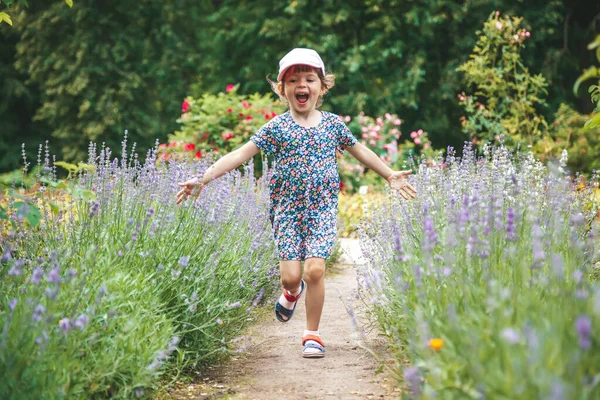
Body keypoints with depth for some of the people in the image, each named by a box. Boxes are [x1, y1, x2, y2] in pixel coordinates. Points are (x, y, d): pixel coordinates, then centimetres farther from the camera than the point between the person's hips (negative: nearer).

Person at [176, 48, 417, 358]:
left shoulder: (333, 123, 5)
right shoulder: (277, 127, -1)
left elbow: (360, 150, 20)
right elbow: (241, 154, -6)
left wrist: (390, 175, 23)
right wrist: (204, 179, -14)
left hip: (322, 208, 1)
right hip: (287, 209, 0)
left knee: (315, 269, -12)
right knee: (290, 275, -6)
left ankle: (312, 334, 5)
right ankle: (293, 292, 34)